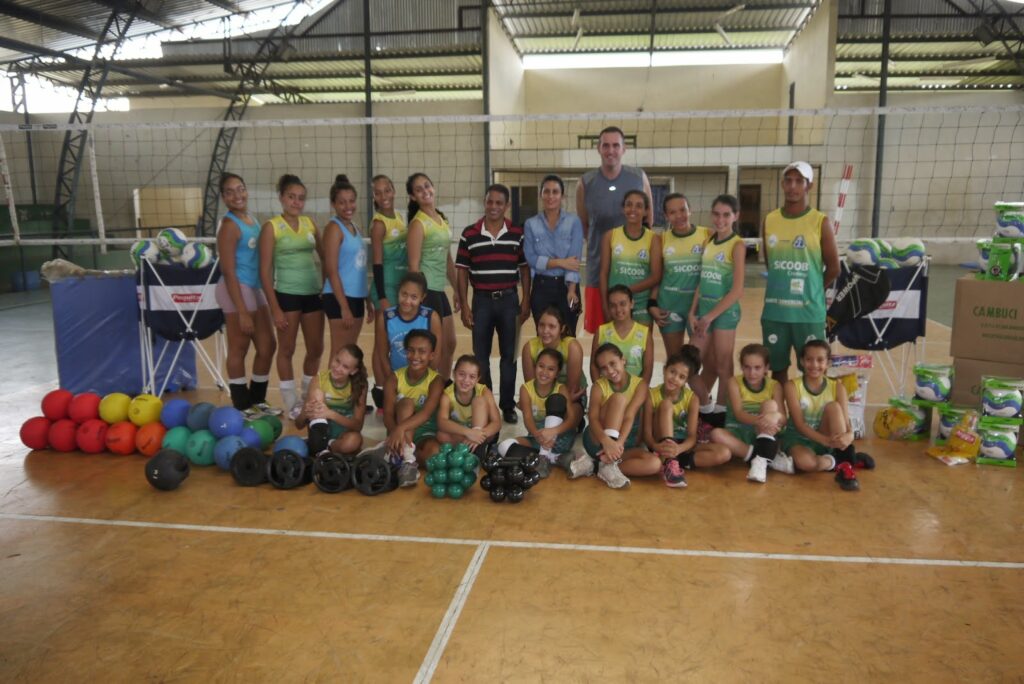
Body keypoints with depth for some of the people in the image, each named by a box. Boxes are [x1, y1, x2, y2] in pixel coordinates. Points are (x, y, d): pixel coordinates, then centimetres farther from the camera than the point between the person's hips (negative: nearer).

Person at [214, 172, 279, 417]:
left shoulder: (252, 221, 12)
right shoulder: (229, 225, -13)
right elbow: (229, 272, -17)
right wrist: (242, 312, -19)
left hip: (256, 288, 9)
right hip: (238, 290, -9)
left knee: (267, 347, 14)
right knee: (238, 350, 2)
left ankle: (257, 400, 29)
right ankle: (242, 406, 14)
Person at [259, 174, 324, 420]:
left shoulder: (310, 223, 8)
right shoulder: (272, 227, -6)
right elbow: (265, 271, -8)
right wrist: (275, 308, -12)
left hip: (313, 293, 5)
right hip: (287, 294, -5)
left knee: (316, 348, 11)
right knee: (287, 349, 5)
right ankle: (291, 402, 17)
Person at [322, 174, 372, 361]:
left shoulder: (353, 227, 14)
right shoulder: (334, 228, -9)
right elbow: (331, 271, -15)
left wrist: (368, 301, 18)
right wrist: (344, 307, -19)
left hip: (356, 298, 8)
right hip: (339, 299, -8)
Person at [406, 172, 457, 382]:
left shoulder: (442, 220, 13)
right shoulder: (418, 223, -10)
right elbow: (413, 265, -15)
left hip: (439, 290, 9)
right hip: (426, 290, -8)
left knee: (449, 345, 16)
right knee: (435, 349, -2)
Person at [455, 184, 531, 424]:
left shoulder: (517, 234, 3)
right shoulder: (469, 234, 1)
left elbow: (524, 268, 6)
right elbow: (462, 272, 2)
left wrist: (525, 301, -1)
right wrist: (464, 305, -3)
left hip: (509, 299, 0)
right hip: (481, 300, 0)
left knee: (509, 355, 6)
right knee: (480, 356, 6)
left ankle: (507, 405, 16)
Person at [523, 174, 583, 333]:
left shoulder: (574, 222, 0)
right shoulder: (531, 224, 4)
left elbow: (575, 259, -9)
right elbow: (531, 258, -6)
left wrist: (571, 290, -20)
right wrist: (560, 262, -14)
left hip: (567, 285, -1)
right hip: (541, 286, 1)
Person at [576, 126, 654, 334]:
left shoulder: (639, 178, 0)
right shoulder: (586, 183, -2)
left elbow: (649, 218, 9)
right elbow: (583, 225, 8)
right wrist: (598, 245, 3)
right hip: (599, 266, 0)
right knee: (600, 332, 5)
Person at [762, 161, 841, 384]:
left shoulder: (821, 222, -4)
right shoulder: (769, 221, 5)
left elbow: (833, 268, 0)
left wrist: (811, 291, 7)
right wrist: (784, 286, 8)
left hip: (809, 312, -3)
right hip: (774, 311, 3)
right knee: (777, 368, 11)